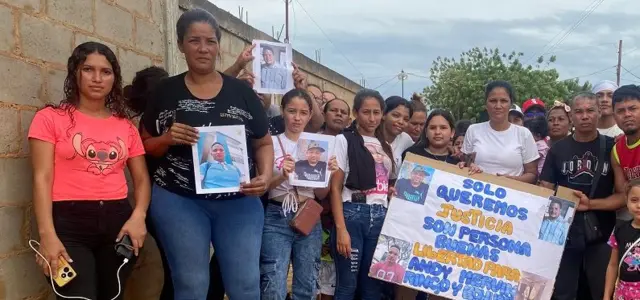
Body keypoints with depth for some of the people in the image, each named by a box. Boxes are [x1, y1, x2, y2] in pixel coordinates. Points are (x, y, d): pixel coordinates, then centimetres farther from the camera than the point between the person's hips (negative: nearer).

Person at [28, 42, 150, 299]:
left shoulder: (126, 126, 12)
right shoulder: (50, 118, 2)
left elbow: (141, 178, 11)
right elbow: (42, 178, -5)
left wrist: (138, 215, -9)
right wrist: (47, 234, -17)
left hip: (118, 222, 4)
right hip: (69, 223, -4)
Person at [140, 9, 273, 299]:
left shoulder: (242, 91, 4)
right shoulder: (165, 91, 3)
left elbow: (264, 143, 9)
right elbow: (144, 146, 8)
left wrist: (265, 176, -10)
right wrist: (168, 139, -13)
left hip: (239, 202, 1)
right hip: (178, 201, 0)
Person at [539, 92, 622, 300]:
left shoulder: (612, 147, 1)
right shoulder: (558, 149, 4)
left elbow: (624, 195, -2)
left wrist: (590, 204, -17)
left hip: (601, 235, -1)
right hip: (564, 234, 1)